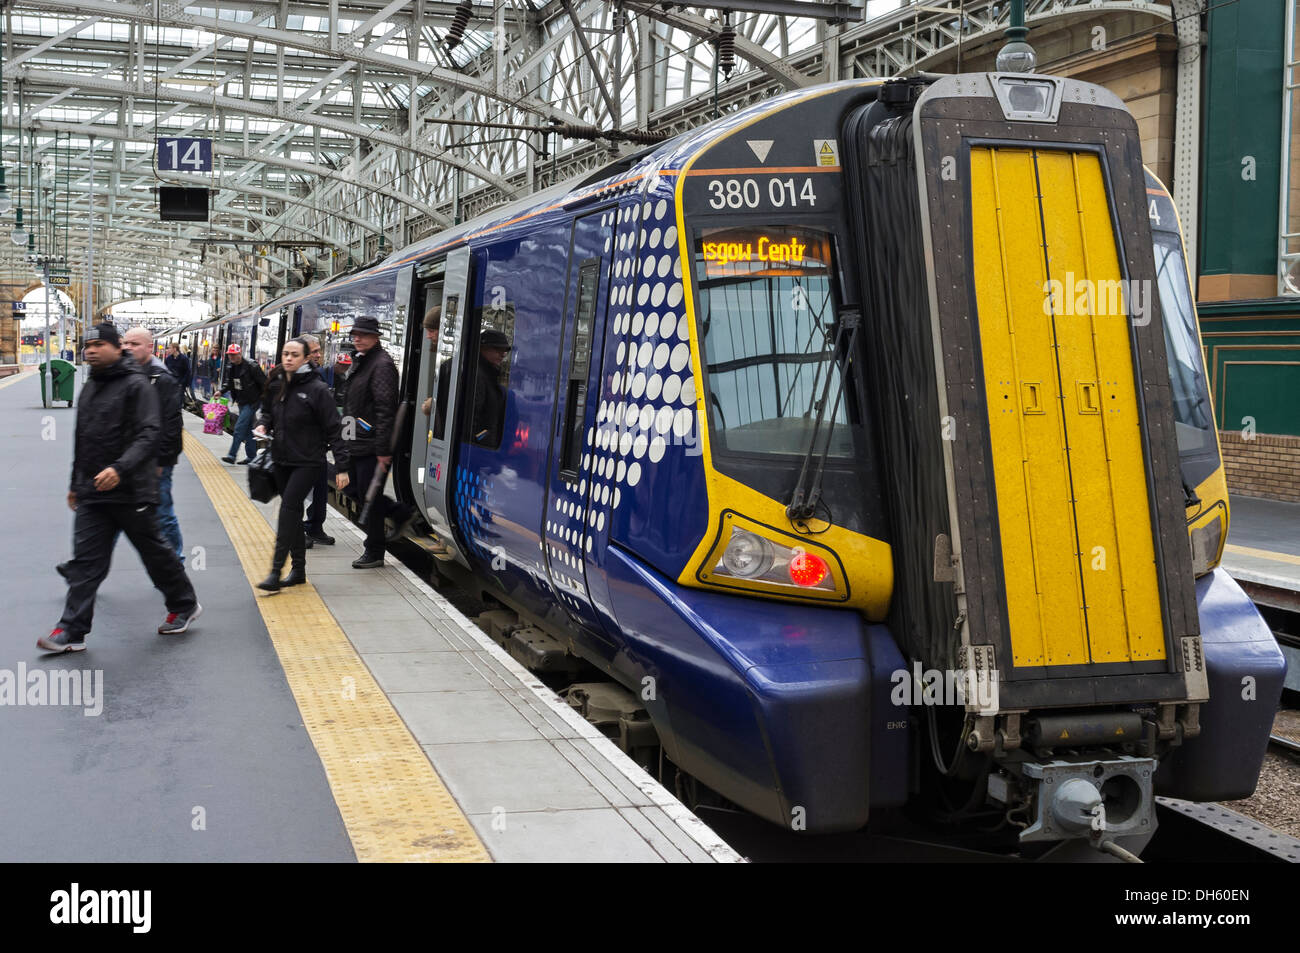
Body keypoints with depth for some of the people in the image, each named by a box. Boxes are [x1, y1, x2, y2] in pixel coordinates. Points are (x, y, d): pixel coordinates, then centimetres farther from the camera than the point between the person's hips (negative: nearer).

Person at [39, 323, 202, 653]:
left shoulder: (136, 385, -11)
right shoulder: (89, 388, 15)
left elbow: (149, 436, -20)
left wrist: (120, 469, -33)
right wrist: (75, 483, 25)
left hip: (131, 492, -7)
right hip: (92, 495, 7)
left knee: (155, 552, 8)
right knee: (85, 561, 2)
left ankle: (184, 606, 27)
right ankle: (72, 631, 3)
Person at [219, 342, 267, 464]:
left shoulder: (251, 367, -17)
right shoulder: (230, 367, 6)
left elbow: (264, 383, -14)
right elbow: (228, 382, 18)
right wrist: (221, 391, 0)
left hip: (252, 402, -8)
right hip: (241, 402, 8)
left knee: (239, 427, -13)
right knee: (247, 429, 14)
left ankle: (232, 455, -13)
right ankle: (251, 455, 21)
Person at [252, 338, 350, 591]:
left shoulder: (317, 389, -13)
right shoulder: (276, 385, 5)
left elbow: (334, 429, -12)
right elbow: (268, 411, 23)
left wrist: (342, 467, -14)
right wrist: (263, 425, -1)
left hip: (307, 462, -7)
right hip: (282, 460, 7)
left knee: (289, 508, -16)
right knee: (293, 512, 12)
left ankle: (276, 572, -17)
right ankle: (298, 569, 20)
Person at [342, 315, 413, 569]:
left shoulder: (382, 365, -15)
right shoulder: (360, 362, 16)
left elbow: (385, 410, -20)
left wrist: (383, 450, -23)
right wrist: (347, 438, 21)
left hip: (371, 446, -10)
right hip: (356, 444, 10)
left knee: (369, 498, -2)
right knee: (358, 493, 15)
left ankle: (374, 553, 8)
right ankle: (403, 514, 30)